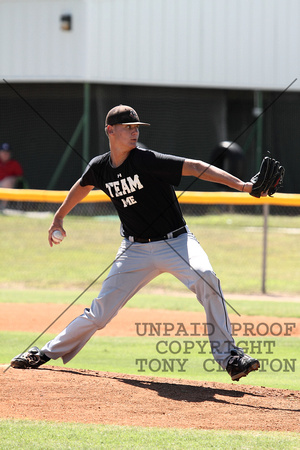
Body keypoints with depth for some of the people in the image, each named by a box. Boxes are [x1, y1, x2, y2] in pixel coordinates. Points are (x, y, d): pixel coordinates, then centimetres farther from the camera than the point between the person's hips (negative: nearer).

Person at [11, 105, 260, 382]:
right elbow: (82, 187, 23)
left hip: (176, 242, -3)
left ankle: (227, 354, -25)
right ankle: (48, 353, 20)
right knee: (101, 310, 2)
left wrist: (241, 185, -35)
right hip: (136, 250, 3)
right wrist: (59, 218, 35)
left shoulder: (147, 160, -17)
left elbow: (194, 167, -25)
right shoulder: (100, 168, -2)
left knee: (206, 279, -31)